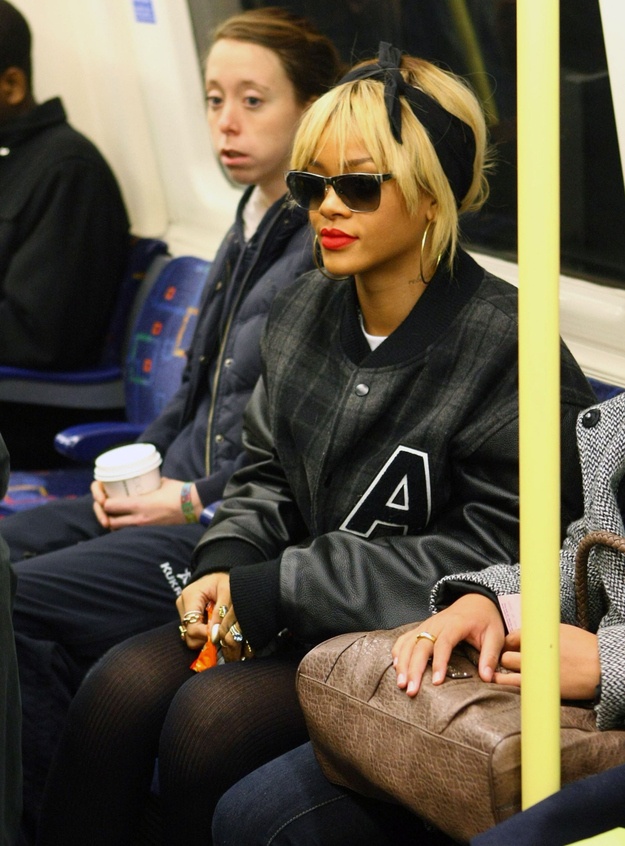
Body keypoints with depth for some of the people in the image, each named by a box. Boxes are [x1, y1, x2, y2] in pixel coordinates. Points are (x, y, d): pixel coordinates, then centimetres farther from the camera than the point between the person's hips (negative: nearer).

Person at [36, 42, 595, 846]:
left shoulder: (502, 345, -16)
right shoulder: (301, 309, 8)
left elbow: (493, 552, -17)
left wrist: (280, 590, -16)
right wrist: (226, 564, -5)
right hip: (288, 615, 7)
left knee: (212, 716, -26)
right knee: (117, 689, -17)